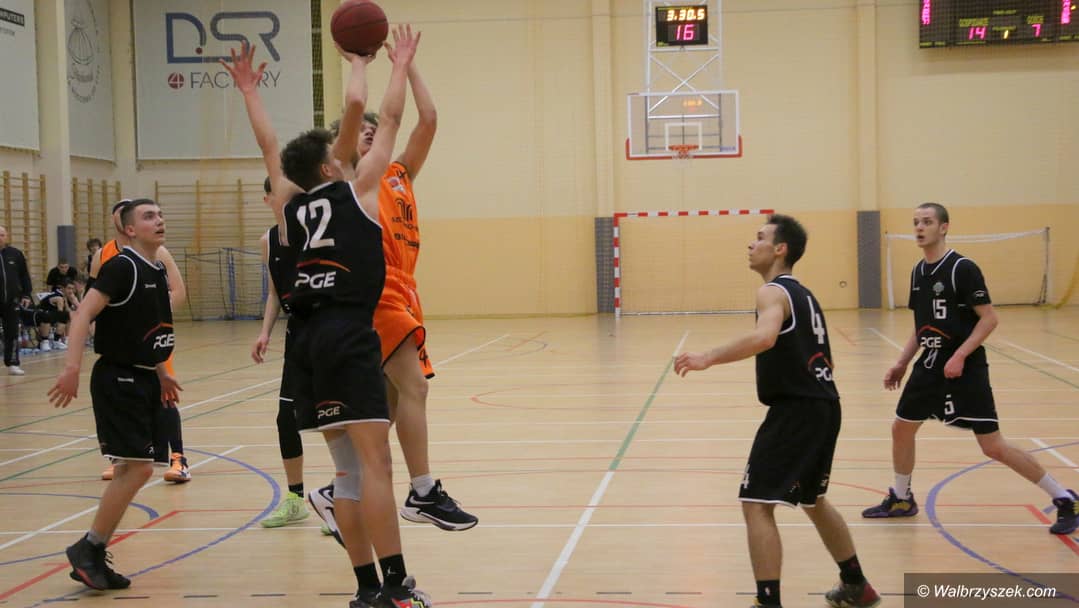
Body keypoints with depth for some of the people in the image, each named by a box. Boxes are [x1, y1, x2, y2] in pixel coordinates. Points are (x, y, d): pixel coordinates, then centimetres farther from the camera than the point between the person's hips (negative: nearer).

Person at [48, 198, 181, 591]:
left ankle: (93, 558, 18)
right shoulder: (121, 266, -14)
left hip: (143, 380, 9)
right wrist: (72, 368, -32)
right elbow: (84, 315, -22)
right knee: (138, 467, -13)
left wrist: (160, 374, 28)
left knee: (131, 470, 10)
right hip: (117, 380, -9)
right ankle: (88, 550, 1)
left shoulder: (158, 271, 11)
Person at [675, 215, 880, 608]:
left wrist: (709, 358, -34)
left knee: (756, 505, -9)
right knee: (812, 500, 26)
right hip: (822, 406, 10)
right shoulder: (801, 293, 18)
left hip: (795, 409, -10)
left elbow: (764, 337, -34)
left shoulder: (774, 292, -12)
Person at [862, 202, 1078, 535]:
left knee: (993, 446, -9)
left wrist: (959, 356, -24)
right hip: (930, 366, 8)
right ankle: (901, 499, 33)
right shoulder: (918, 271, 9)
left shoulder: (963, 268, -14)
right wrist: (902, 363, 13)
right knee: (902, 428, 12)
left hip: (965, 369, -8)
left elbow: (989, 318, -16)